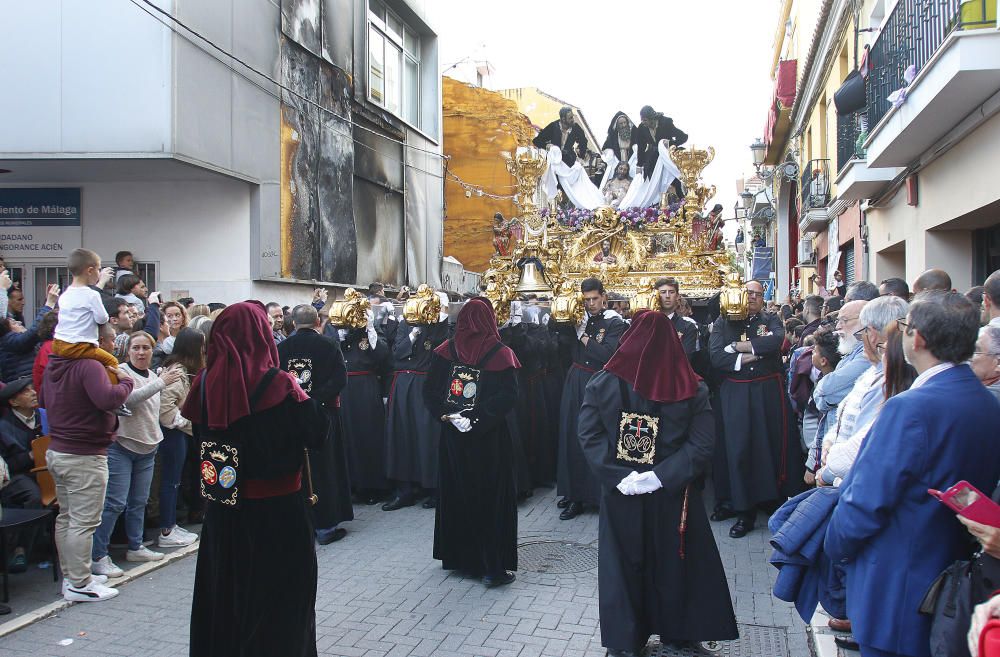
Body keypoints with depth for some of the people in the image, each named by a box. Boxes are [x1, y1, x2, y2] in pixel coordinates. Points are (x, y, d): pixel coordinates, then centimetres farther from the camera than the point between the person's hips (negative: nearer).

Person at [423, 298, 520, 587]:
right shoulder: (500, 353, -10)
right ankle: (493, 568, 4)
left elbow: (430, 390, -4)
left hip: (452, 433, 3)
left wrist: (444, 414, -8)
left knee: (456, 492, 15)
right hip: (489, 438, -3)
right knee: (490, 496, 4)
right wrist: (481, 419, -17)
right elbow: (507, 396, -19)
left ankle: (459, 557, 25)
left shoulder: (446, 350, -1)